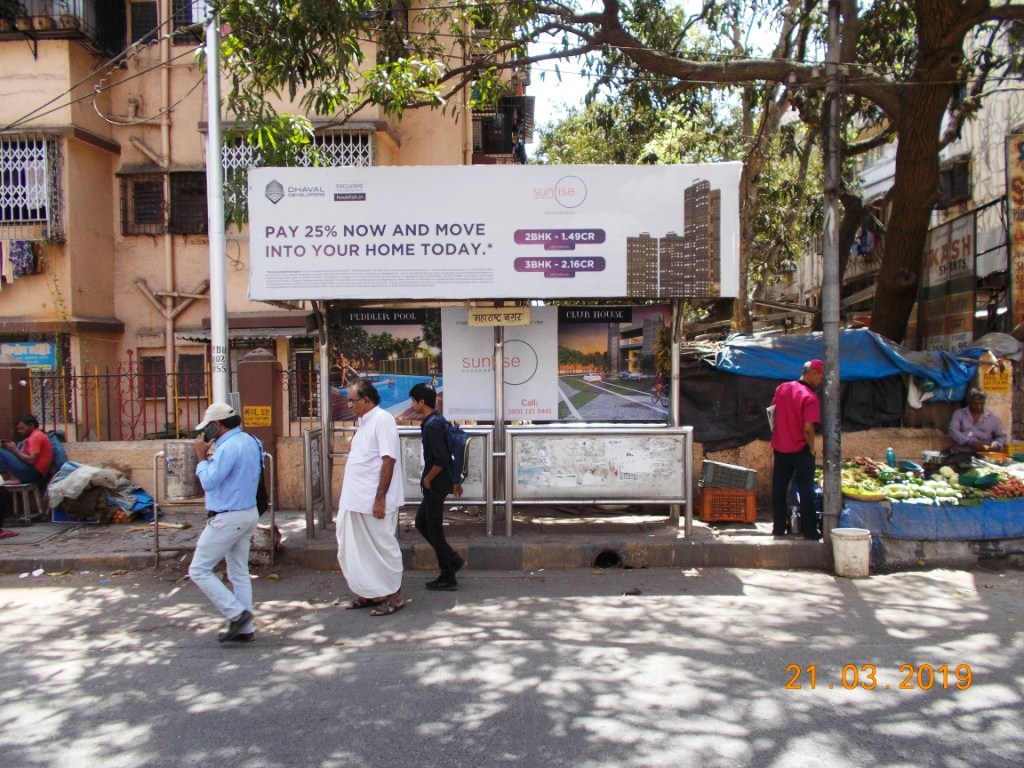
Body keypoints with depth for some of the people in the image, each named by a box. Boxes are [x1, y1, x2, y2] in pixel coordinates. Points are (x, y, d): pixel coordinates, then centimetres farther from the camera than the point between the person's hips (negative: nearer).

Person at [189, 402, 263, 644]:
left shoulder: (229, 447, -21)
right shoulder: (250, 442, 9)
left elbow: (209, 482, -21)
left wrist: (202, 457, -8)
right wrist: (211, 456, 5)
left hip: (227, 519, -10)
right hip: (249, 514, 10)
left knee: (199, 570, 2)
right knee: (240, 573, 14)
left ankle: (237, 614, -1)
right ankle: (244, 629, 18)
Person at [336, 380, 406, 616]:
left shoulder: (382, 420, -15)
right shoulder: (365, 422, 13)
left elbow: (389, 460, -20)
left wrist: (380, 498, -23)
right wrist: (346, 496, 19)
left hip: (374, 501, -9)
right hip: (357, 500, 9)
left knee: (382, 548, 2)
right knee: (360, 550, 15)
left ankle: (393, 596, 14)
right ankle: (368, 593, 28)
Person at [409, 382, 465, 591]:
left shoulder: (431, 425, -20)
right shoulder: (438, 421, 10)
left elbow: (441, 459, -27)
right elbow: (449, 455, 16)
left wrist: (427, 479, -13)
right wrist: (454, 480, 19)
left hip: (435, 485, -10)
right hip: (440, 483, 10)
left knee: (434, 529, 1)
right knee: (421, 523, 19)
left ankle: (448, 578, 10)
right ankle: (453, 559, 21)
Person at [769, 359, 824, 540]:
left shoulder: (781, 388, 3)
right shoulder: (810, 397, -17)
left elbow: (772, 415, 10)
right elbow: (808, 429, -23)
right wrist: (812, 448, -8)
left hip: (780, 448, 5)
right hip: (800, 450, -5)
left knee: (778, 489, 10)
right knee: (806, 491, 4)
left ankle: (779, 527, 15)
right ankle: (809, 531, 8)